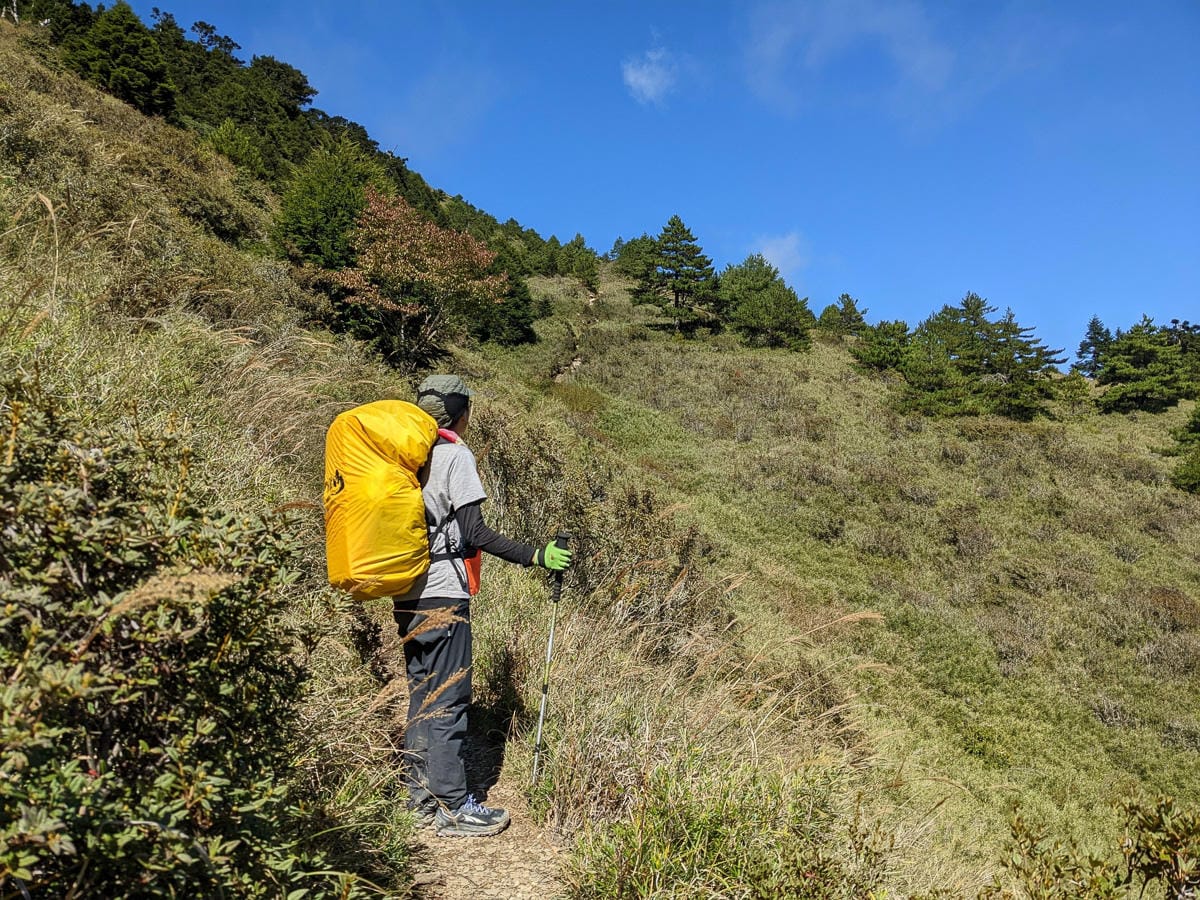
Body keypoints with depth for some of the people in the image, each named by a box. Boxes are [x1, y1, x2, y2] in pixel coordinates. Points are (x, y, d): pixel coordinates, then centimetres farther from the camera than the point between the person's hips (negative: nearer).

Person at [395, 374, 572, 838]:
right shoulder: (455, 454, -11)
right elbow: (473, 531, -17)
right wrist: (534, 556, -14)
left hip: (407, 596, 8)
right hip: (442, 594, -8)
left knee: (421, 695, 16)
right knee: (448, 699, -1)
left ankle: (421, 795, 25)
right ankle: (454, 807, 7)